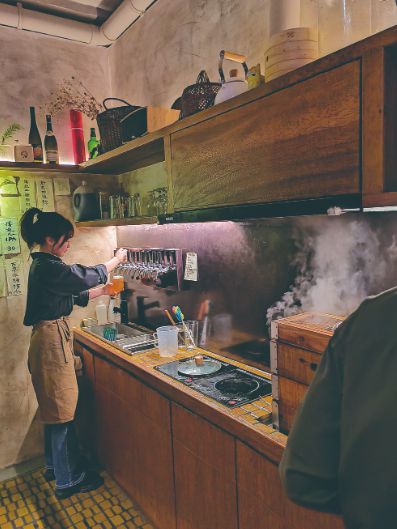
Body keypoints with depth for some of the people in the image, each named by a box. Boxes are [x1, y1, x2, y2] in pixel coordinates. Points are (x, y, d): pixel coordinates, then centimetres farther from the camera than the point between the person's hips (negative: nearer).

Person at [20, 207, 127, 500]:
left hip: (51, 337, 10)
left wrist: (102, 290, 13)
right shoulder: (48, 267, -21)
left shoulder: (43, 264, 11)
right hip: (52, 340, -10)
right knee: (62, 410, 2)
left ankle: (55, 465, 39)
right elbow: (87, 276, -17)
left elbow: (73, 295, 16)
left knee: (55, 407, 21)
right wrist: (117, 259, -3)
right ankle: (68, 479, 18)